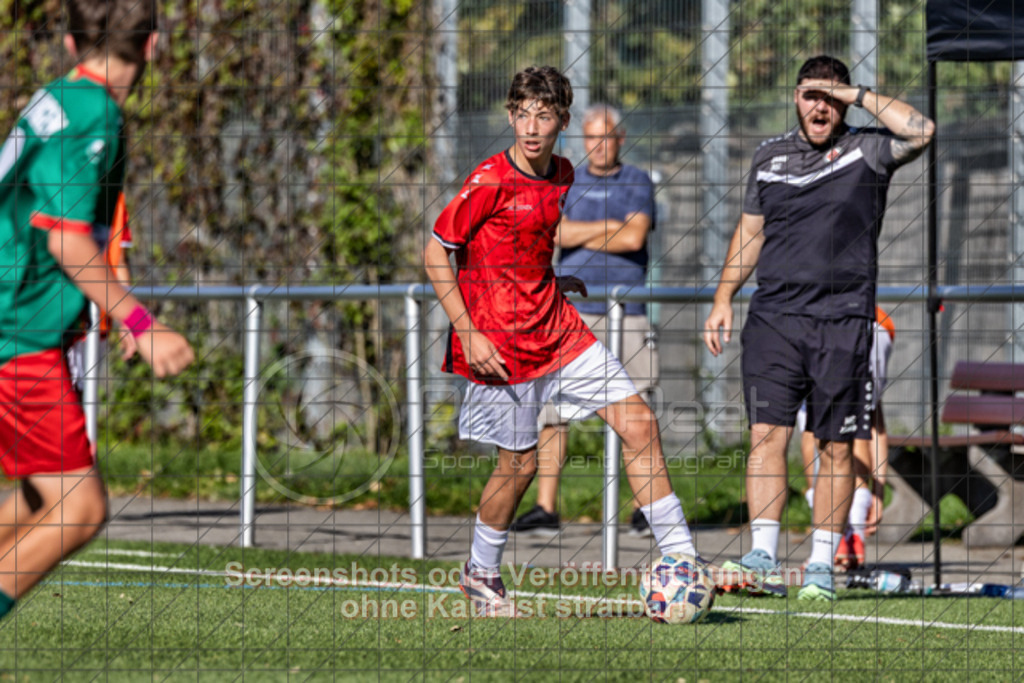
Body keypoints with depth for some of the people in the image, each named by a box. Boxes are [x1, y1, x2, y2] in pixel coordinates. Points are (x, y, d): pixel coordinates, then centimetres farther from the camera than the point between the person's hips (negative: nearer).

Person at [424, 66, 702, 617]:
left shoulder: (561, 174, 7)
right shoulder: (490, 183, -15)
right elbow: (436, 252, -10)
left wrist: (552, 281, 11)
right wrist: (468, 334, -15)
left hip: (557, 328, 7)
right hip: (501, 344, -6)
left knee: (638, 424, -3)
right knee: (520, 462, 1)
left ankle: (679, 555, 2)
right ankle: (481, 575, 25)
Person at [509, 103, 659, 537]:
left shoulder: (637, 183, 9)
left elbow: (635, 237, -7)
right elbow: (552, 232, -4)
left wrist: (577, 235, -2)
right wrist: (610, 227, -7)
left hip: (626, 310, -1)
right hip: (573, 310, 1)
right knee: (552, 407, -6)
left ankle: (643, 507, 6)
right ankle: (546, 509, -5)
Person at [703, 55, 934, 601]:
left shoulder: (866, 152, 2)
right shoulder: (770, 157, 14)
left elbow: (921, 131, -17)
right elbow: (749, 233, 21)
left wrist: (858, 96, -9)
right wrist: (723, 299, 12)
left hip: (842, 320, -2)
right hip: (774, 315, 2)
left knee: (836, 447, 1)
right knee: (767, 433, -9)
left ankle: (821, 566, 7)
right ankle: (763, 560, -11)